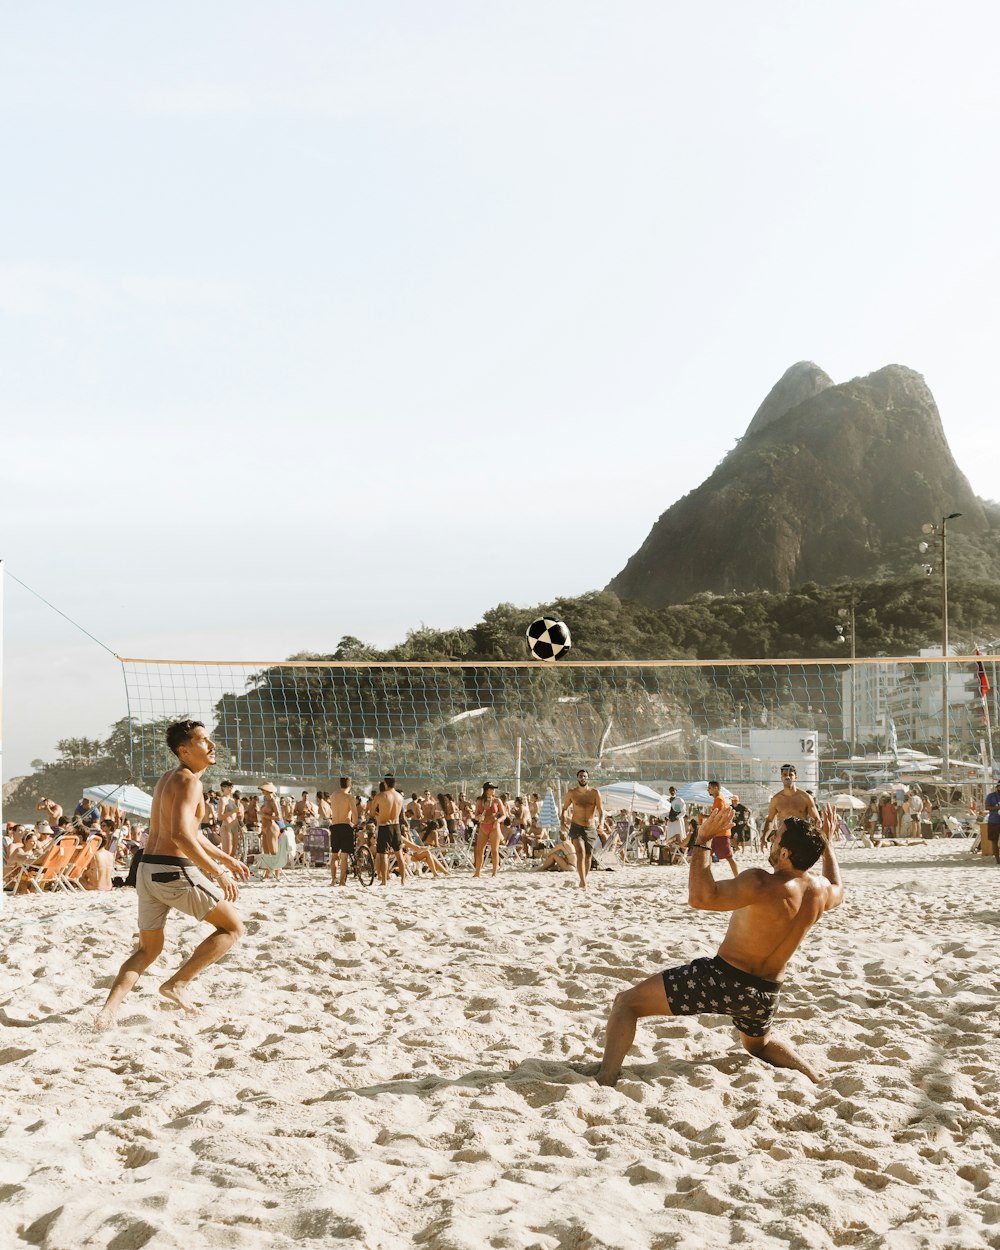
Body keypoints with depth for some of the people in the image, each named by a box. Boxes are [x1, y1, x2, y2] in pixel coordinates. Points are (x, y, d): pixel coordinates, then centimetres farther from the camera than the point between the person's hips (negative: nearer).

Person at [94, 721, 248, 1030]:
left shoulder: (167, 779, 19)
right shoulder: (188, 781, -12)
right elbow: (181, 836, -26)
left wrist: (226, 858, 33)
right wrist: (218, 873, -25)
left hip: (148, 870, 9)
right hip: (175, 872, -9)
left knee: (148, 949, 21)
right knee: (233, 928, 5)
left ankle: (111, 1007, 1)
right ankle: (177, 984, -1)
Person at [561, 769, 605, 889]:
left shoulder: (595, 792, -3)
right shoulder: (571, 792, -1)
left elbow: (601, 811, -6)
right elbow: (564, 808, 13)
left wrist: (600, 824, -24)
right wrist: (563, 820, -5)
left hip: (590, 828, 2)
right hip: (576, 827, -2)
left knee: (588, 857, 10)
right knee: (581, 854, -20)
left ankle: (583, 880, 30)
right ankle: (583, 883, -25)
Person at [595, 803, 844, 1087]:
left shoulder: (762, 884, -27)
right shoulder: (821, 891, -4)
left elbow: (701, 896, -35)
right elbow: (838, 892, 23)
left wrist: (703, 840, -27)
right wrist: (827, 843, 30)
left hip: (724, 980, -7)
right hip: (766, 993, 7)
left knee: (626, 1002, -1)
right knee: (758, 1044, 40)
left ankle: (603, 1084, -15)